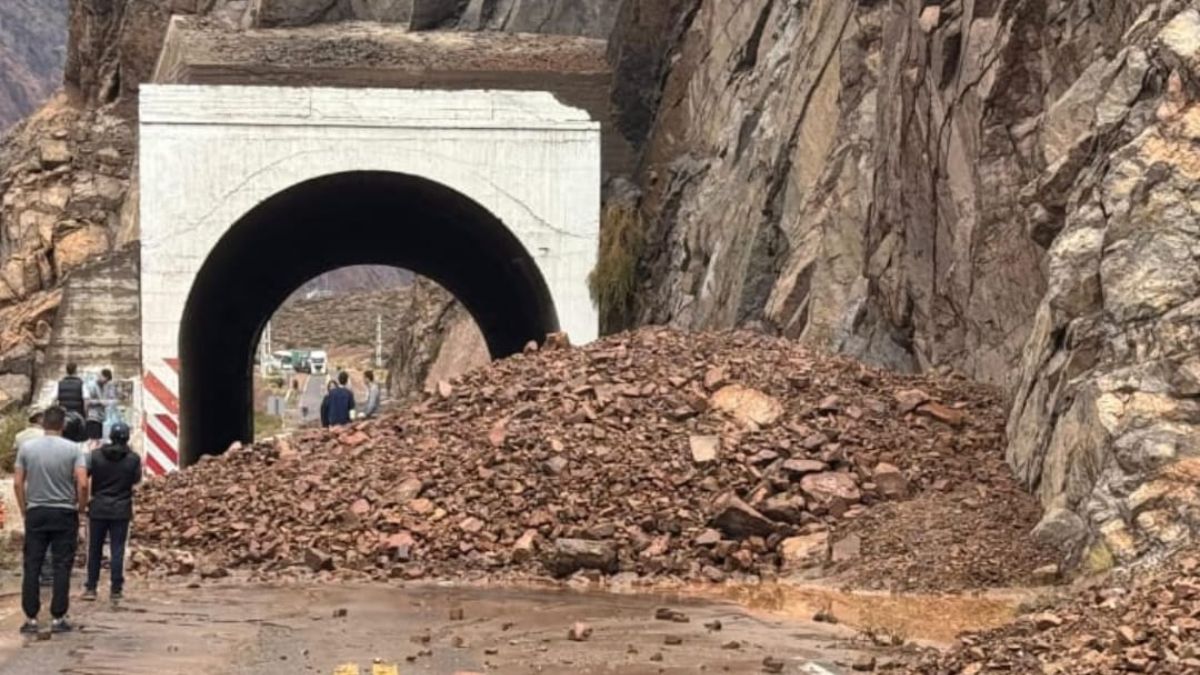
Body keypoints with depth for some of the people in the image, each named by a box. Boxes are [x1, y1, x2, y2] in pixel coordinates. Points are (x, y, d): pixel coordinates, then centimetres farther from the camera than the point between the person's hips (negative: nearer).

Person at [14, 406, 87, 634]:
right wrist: (80, 508, 3)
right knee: (62, 566, 3)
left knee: (32, 566, 6)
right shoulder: (72, 449, -7)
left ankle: (31, 618, 5)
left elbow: (17, 483, -1)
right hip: (65, 513, -1)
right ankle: (58, 618, 2)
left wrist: (24, 509, 10)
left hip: (36, 513, 2)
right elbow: (82, 484, -12)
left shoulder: (27, 447, -1)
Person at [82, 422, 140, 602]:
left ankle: (90, 587, 12)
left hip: (98, 508, 1)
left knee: (95, 549, 10)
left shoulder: (95, 455, -7)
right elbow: (136, 479, 5)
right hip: (121, 510, -1)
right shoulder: (133, 458, -7)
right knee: (117, 550, 4)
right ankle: (116, 589, 3)